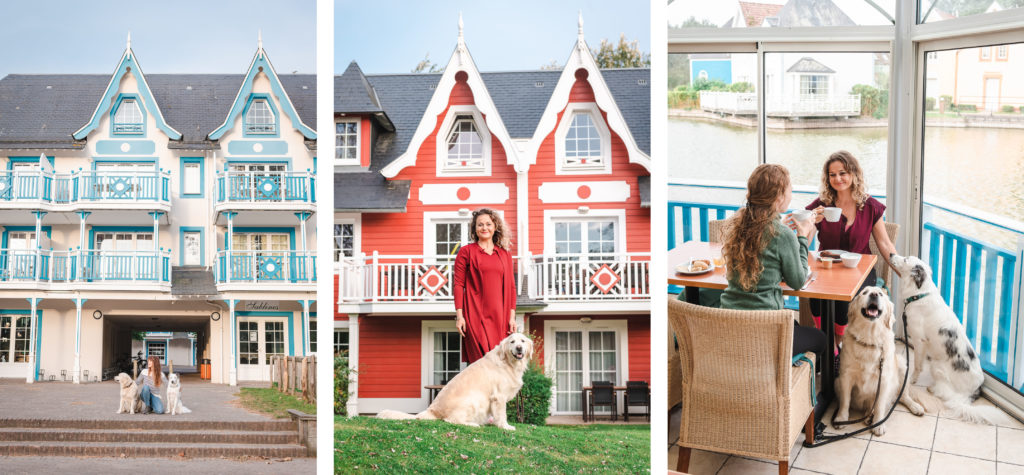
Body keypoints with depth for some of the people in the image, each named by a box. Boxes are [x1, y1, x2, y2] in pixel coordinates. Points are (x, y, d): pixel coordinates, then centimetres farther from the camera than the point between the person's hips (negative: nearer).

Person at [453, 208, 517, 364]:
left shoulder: (505, 254, 15)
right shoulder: (466, 252, 5)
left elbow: (511, 287, 15)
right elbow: (458, 284, 1)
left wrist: (512, 316, 7)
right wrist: (459, 315, -7)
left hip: (499, 316, 4)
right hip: (476, 315, -4)